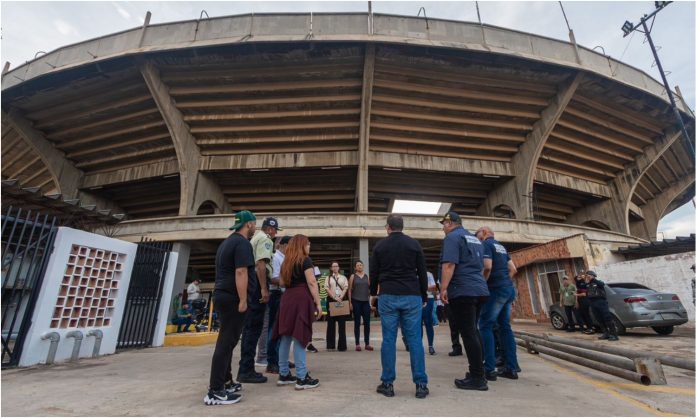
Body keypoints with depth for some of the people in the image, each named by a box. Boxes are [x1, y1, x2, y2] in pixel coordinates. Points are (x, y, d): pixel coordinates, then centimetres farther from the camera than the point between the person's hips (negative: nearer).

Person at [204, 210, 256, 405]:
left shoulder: (227, 242, 18)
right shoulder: (242, 243, -13)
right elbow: (240, 272, -22)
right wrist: (243, 300, -21)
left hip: (222, 295, 10)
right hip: (233, 298, -10)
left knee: (226, 341, 16)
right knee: (227, 342, -5)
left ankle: (224, 381, 27)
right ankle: (215, 392, 0)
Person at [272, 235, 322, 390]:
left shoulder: (286, 263, 16)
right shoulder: (305, 260, -5)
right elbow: (312, 282, -12)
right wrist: (318, 303, -11)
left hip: (287, 299, 8)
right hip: (301, 299, -7)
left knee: (285, 337, 11)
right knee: (299, 337, -5)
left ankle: (283, 375, 21)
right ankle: (302, 378, 0)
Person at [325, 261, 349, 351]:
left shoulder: (343, 277, 15)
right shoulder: (328, 278, 12)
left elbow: (346, 287, 2)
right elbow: (327, 288, -1)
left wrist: (341, 297, -14)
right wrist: (335, 297, -14)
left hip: (341, 300, 0)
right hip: (331, 300, 0)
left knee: (342, 323, -1)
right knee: (331, 322, 3)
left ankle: (342, 345, 4)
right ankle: (330, 345, 10)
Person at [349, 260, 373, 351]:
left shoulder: (367, 276, 10)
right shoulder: (353, 276, 3)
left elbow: (370, 290, 12)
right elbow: (349, 290, 1)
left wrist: (371, 302, 7)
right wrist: (350, 302, -6)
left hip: (365, 302, 2)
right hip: (356, 301, -2)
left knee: (367, 323, 3)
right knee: (357, 323, 3)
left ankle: (367, 344, 14)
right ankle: (357, 344, 12)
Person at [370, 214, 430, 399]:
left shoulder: (379, 246, 4)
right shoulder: (414, 244, 4)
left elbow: (373, 274, 8)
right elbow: (423, 272, 6)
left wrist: (373, 294, 22)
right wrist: (424, 296, 14)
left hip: (388, 297, 0)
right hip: (411, 296, 0)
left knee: (388, 339, 5)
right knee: (415, 340, 4)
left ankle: (387, 384, 10)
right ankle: (421, 384, 8)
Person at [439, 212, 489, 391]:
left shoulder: (452, 237, -7)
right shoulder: (475, 239, 21)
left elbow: (449, 264, -19)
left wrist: (444, 288, -19)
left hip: (463, 291, -9)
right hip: (480, 290, 9)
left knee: (468, 333, -5)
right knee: (473, 331, 16)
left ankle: (477, 378, 0)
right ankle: (479, 372, 23)